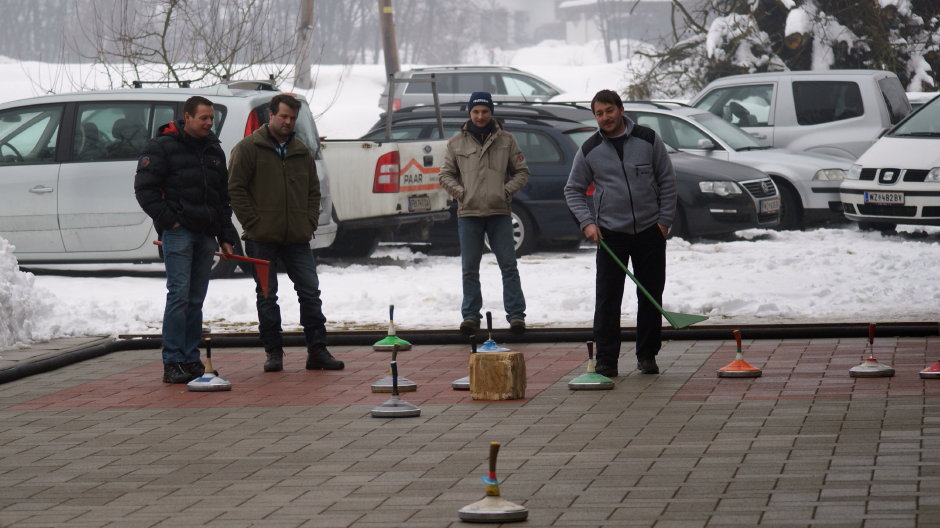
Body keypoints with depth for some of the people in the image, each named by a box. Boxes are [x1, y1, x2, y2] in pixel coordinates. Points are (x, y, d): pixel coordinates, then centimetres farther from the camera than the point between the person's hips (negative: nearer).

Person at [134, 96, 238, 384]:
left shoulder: (214, 151, 18)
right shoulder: (161, 147, -2)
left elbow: (223, 197, 23)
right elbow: (144, 189, -6)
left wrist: (226, 236, 16)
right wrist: (169, 219, -12)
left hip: (205, 234, 6)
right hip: (177, 232, -6)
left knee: (196, 300, 7)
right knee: (179, 295, -13)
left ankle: (191, 360, 11)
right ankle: (173, 363, -12)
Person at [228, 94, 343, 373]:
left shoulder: (301, 151, 14)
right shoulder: (248, 148, -1)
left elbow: (313, 190, 20)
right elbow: (236, 189, -5)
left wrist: (310, 222, 6)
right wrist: (252, 223, -11)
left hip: (297, 238, 4)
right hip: (262, 239, -4)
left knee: (310, 292, 0)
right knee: (267, 296, 3)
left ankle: (317, 350, 4)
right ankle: (273, 352, 10)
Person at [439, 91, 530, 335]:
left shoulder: (506, 140, 8)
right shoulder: (456, 143, 9)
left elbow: (522, 171, 10)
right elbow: (446, 175, 12)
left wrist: (507, 190, -4)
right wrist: (460, 192, -4)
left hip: (499, 212, -1)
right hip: (468, 213, 1)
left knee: (508, 265, -3)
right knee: (470, 269, 3)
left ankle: (516, 315, -1)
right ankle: (470, 316, 9)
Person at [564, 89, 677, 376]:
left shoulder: (648, 140, 0)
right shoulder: (589, 150, 2)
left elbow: (667, 180, 6)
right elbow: (573, 190, 9)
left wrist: (664, 219, -1)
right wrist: (586, 222, -5)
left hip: (650, 231, 0)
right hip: (611, 234, 0)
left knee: (651, 296, 6)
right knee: (607, 299, -4)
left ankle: (647, 356, 17)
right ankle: (606, 360, 1)